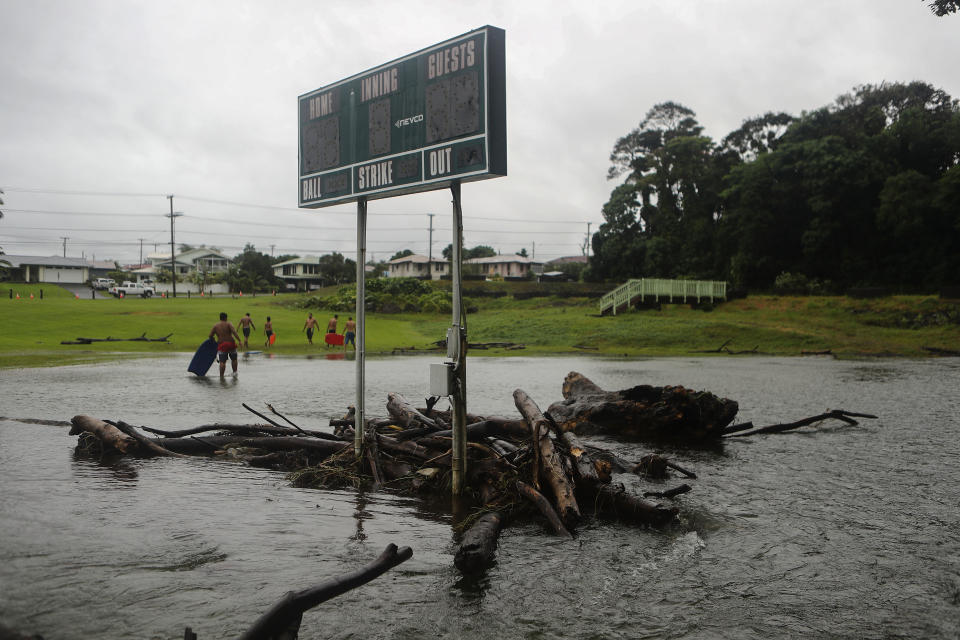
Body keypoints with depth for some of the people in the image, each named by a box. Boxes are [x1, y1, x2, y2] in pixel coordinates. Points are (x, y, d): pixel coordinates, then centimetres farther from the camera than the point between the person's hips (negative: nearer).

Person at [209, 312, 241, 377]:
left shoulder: (215, 326, 5)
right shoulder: (229, 323, -2)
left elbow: (210, 335, 4)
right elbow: (234, 332, -16)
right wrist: (239, 341, -21)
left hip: (221, 345, 1)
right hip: (231, 344, -1)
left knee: (222, 362, -2)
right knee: (234, 359, 20)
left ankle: (221, 376, -10)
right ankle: (235, 372, 22)